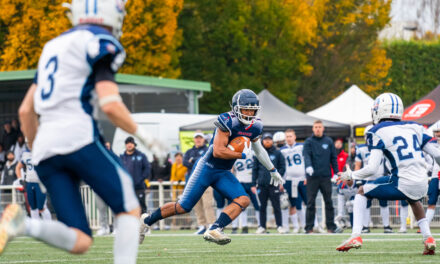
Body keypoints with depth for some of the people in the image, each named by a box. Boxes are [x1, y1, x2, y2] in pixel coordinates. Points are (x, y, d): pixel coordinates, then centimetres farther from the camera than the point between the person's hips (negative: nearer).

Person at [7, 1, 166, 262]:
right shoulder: (100, 43, 1)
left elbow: (26, 111, 25)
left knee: (80, 242, 1)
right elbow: (110, 105, -12)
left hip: (45, 147, 7)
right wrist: (145, 136, 1)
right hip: (78, 136, -7)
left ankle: (21, 224, -23)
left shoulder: (54, 45, 26)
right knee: (130, 210, 6)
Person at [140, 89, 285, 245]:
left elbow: (258, 150, 22)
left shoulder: (254, 127, 2)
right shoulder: (228, 122, -22)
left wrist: (273, 171, 31)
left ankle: (214, 230, -26)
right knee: (183, 207, -3)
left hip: (223, 173, 7)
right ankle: (147, 220, 17)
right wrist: (242, 154, -19)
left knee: (243, 200, -17)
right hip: (207, 168, -7)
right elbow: (218, 151, -28)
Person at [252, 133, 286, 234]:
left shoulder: (277, 153, 7)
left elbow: (282, 168, 5)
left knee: (276, 206, -3)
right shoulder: (258, 154, 11)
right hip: (261, 184, 2)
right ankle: (262, 226, 10)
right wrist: (254, 184, 5)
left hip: (274, 184, -2)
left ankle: (279, 226, 2)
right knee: (262, 206, 5)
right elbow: (255, 170, 11)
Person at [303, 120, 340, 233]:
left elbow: (333, 158, 13)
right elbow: (306, 155, -11)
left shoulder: (328, 141, 10)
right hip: (312, 176, -2)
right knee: (311, 203, 0)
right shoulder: (309, 142, 3)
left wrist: (336, 173, 6)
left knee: (328, 202, 3)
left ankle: (331, 226, 6)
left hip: (326, 176, 2)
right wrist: (308, 166, -30)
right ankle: (309, 227, 2)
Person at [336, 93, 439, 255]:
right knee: (413, 200, 41)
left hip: (402, 184, -5)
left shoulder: (378, 132, -1)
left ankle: (356, 236, 6)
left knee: (362, 192, 18)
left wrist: (350, 175, 9)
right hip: (422, 185, 5)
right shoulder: (414, 128, 15)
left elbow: (372, 169, -8)